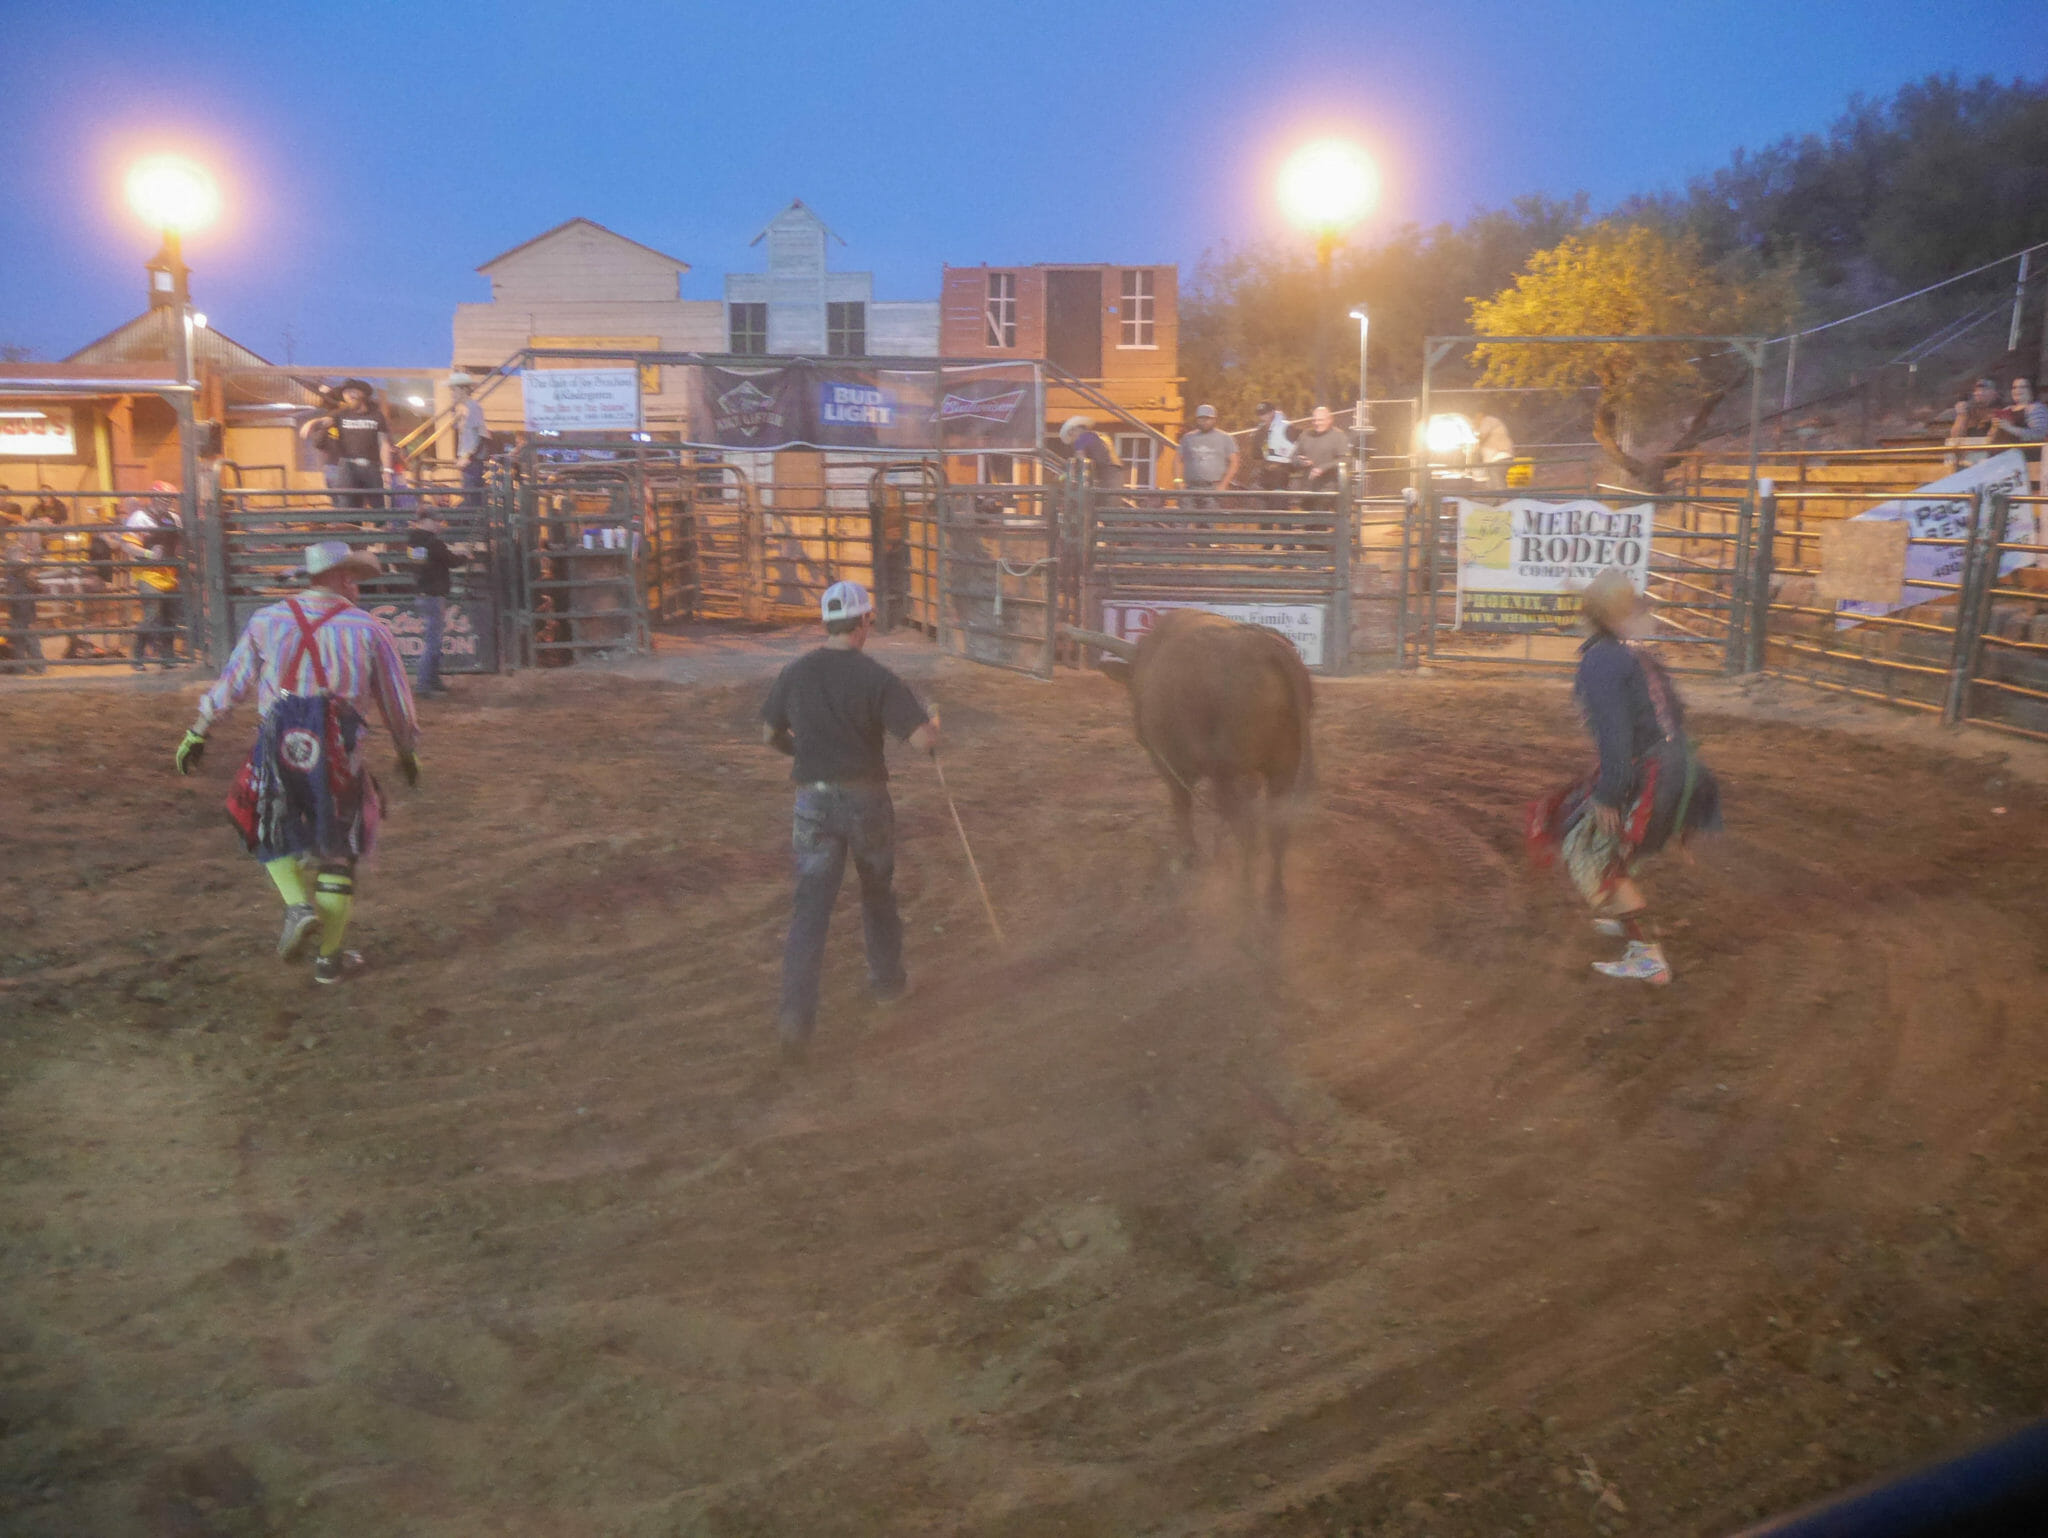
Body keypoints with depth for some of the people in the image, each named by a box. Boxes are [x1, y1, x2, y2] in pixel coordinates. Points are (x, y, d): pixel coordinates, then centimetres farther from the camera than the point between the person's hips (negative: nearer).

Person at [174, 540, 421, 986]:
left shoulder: (267, 621, 11)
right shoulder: (370, 630, 5)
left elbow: (231, 681, 11)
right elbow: (397, 701, 11)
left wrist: (198, 733, 19)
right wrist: (408, 751, 24)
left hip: (279, 748, 2)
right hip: (339, 751, -1)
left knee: (275, 836, 24)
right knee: (337, 853, 11)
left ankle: (298, 905, -1)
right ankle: (331, 957, 16)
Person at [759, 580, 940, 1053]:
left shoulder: (794, 674, 0)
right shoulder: (877, 678, -11)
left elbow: (771, 736, 12)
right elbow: (925, 741, -16)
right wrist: (933, 725, 7)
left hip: (813, 802, 2)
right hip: (866, 800, -2)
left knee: (811, 907, 1)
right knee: (878, 891, 21)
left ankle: (796, 1011, -10)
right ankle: (887, 978, 38)